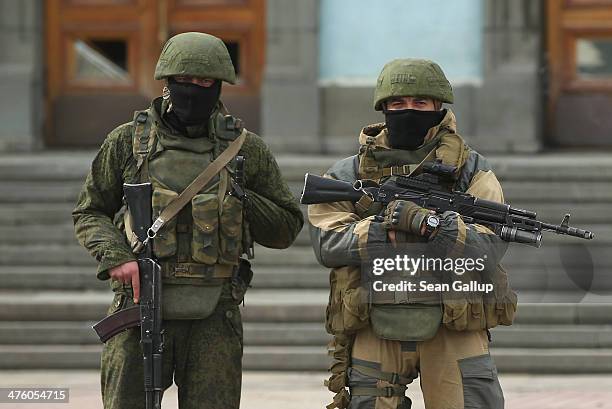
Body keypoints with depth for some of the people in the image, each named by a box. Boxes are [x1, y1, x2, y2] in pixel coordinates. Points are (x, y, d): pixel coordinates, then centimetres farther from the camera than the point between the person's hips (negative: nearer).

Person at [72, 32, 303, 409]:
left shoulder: (246, 149, 6)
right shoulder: (129, 142, 5)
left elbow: (288, 226, 10)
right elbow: (89, 212, 11)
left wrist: (239, 201, -7)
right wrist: (115, 257, -8)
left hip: (214, 318, 0)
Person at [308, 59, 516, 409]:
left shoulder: (471, 171, 6)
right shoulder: (349, 174, 10)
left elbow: (491, 244, -9)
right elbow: (328, 242, -4)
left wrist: (423, 220, -21)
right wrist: (388, 231, -17)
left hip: (454, 331, -1)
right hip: (375, 332, 1)